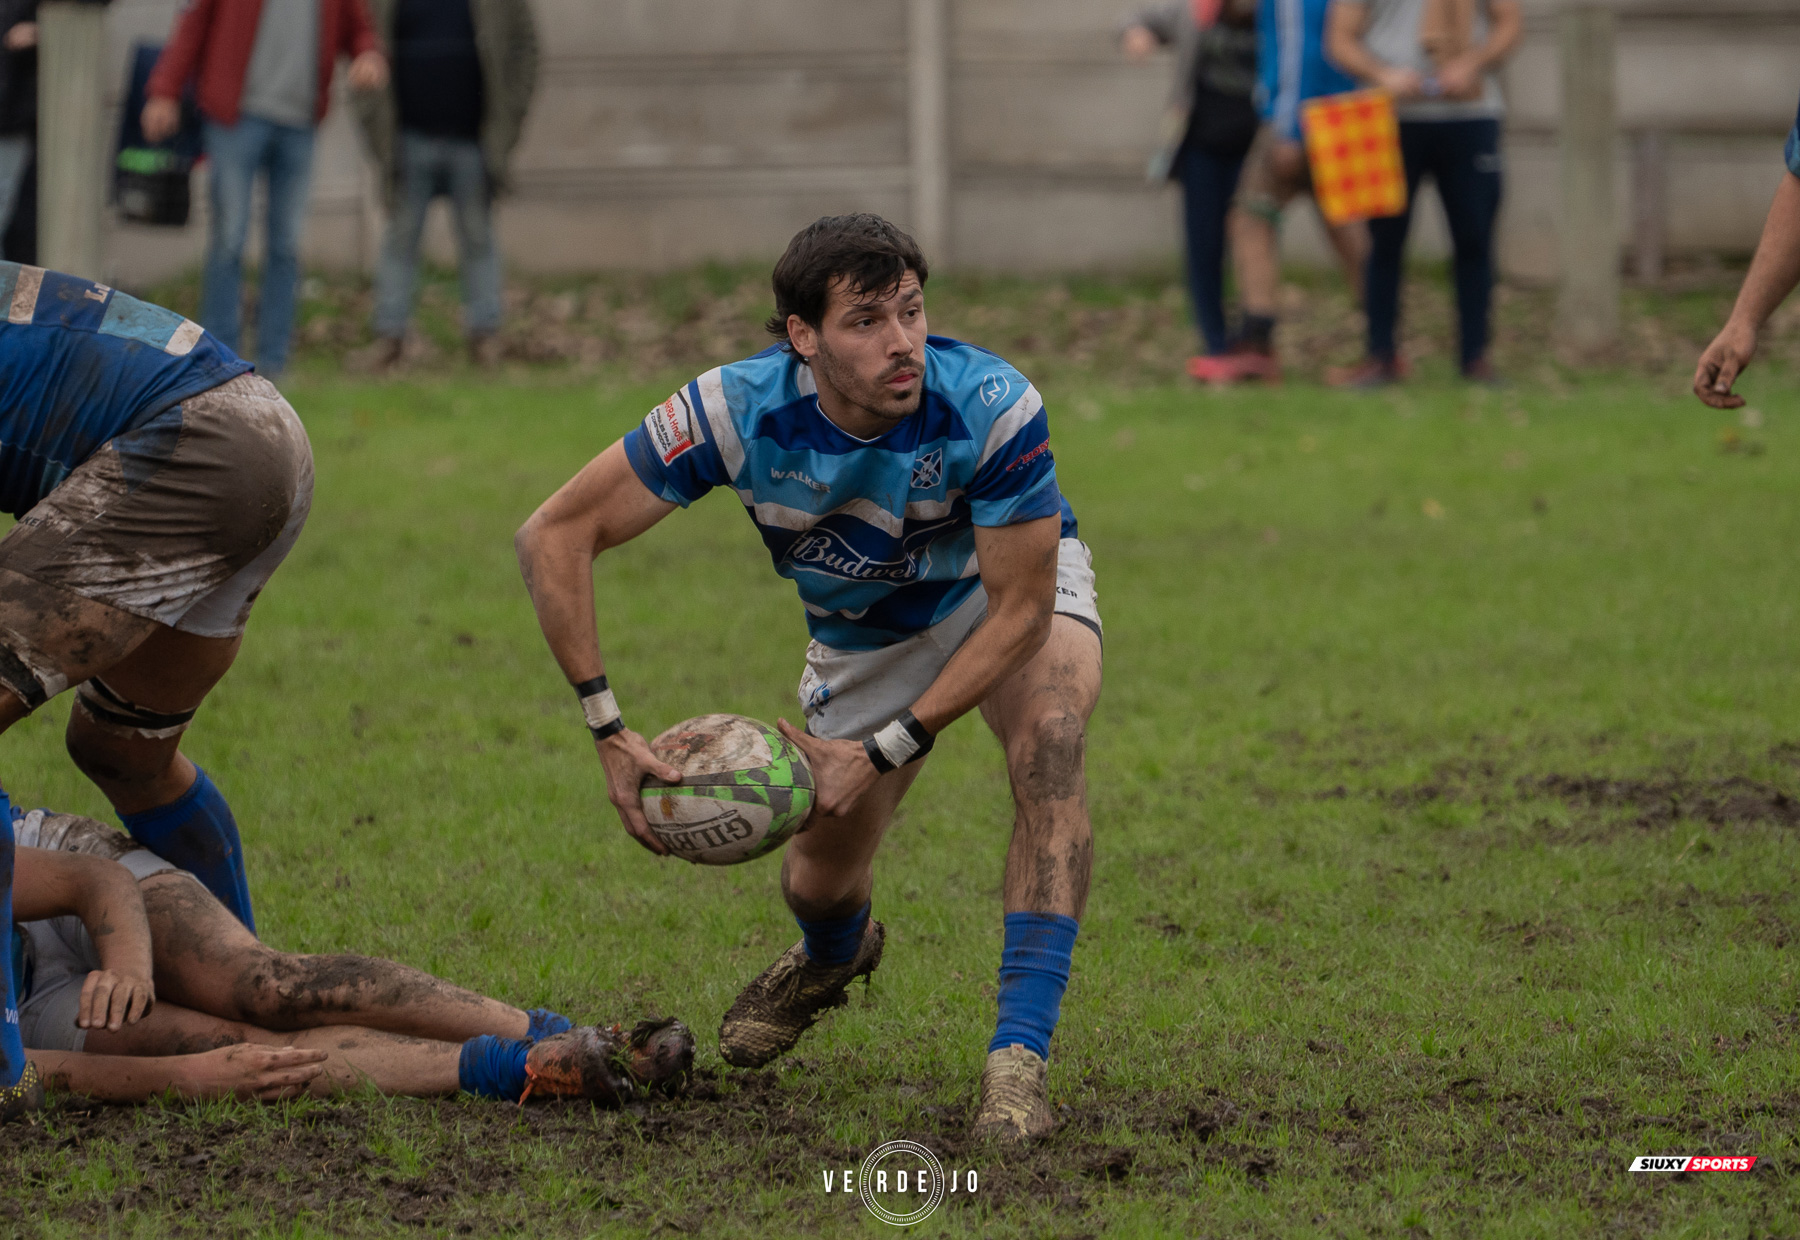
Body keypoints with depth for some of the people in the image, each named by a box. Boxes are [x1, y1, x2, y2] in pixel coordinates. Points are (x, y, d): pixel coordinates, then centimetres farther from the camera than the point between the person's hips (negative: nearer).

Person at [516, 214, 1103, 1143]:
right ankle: (835, 956, 48)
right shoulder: (740, 411, -34)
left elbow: (1019, 611, -28)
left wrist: (883, 752, -30)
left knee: (1049, 741, -34)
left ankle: (1021, 1053, -31)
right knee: (819, 883, 6)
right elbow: (553, 535, -27)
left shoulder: (994, 409, -38)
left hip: (1006, 586, -2)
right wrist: (607, 729, -32)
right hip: (862, 635, 2)